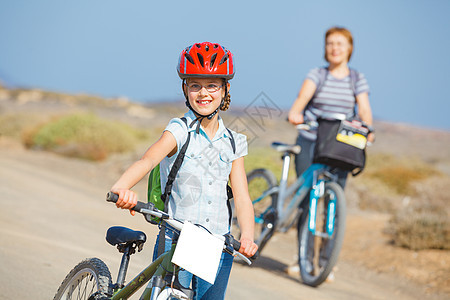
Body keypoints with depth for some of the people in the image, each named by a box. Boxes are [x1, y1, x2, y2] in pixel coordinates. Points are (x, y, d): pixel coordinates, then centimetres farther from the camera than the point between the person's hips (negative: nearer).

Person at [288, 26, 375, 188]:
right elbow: (303, 96, -15)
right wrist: (294, 113, -38)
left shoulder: (358, 79, 7)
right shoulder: (317, 74, 3)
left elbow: (364, 108, -5)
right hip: (309, 142, -1)